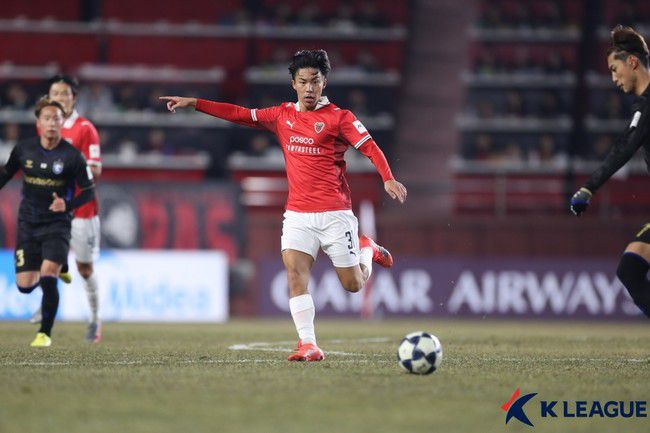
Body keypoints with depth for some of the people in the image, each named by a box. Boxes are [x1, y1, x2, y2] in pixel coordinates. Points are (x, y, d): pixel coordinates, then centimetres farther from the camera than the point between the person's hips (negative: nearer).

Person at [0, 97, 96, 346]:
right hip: (28, 223, 3)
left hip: (57, 224, -3)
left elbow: (89, 191, -6)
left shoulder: (72, 156, -11)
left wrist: (67, 204, -22)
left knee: (48, 276, -20)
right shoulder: (23, 150, -2)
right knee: (25, 286, -1)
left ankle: (45, 333, -1)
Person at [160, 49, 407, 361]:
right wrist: (193, 103, 13)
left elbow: (370, 147, -12)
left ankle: (366, 250, 36)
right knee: (294, 273, -16)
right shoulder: (283, 116, 10)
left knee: (353, 285, 3)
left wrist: (388, 178, -29)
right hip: (298, 215, 3)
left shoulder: (339, 117, -4)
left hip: (335, 214, -3)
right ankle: (308, 345, -16)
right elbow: (240, 114, 15)